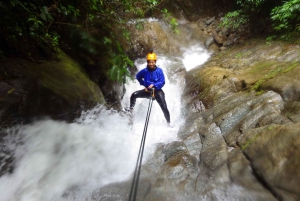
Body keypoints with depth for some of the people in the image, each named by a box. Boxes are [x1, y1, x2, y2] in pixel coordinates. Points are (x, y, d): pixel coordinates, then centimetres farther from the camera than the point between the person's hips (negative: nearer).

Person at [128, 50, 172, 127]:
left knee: (164, 108, -11)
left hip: (157, 91, -3)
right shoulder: (144, 71, -6)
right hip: (148, 90, 3)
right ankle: (131, 110, 3)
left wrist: (154, 85, -29)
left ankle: (169, 123, 7)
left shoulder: (159, 70, -12)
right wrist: (144, 84, 6)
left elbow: (162, 82, -14)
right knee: (134, 95, -12)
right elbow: (138, 77, 13)